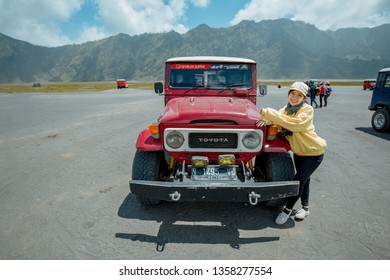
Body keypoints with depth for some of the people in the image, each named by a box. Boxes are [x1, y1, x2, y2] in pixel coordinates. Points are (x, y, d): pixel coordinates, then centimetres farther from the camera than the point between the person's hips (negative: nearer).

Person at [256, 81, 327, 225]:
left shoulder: (307, 109, -23)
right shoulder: (287, 108, -2)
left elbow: (296, 124, -41)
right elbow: (277, 118, -14)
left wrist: (269, 113, -42)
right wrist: (266, 118, -39)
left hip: (313, 152, -7)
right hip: (298, 151, 7)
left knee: (299, 180, -9)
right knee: (303, 179, 18)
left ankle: (287, 209, 9)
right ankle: (305, 208, 36)